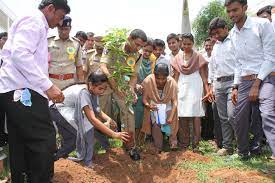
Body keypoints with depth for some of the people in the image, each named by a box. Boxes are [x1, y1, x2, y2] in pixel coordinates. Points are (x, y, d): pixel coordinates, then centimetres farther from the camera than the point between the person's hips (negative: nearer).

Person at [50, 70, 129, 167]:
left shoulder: (92, 90, -10)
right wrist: (114, 134, -38)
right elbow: (92, 119, -37)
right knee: (86, 127, -19)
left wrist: (108, 119, -25)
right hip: (57, 110, -8)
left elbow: (97, 110, -4)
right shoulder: (83, 92, -33)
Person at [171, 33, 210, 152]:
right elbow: (176, 76, 13)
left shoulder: (198, 57, 5)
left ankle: (195, 143, -2)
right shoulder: (178, 58, 13)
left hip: (195, 87, -2)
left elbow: (203, 75, 1)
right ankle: (184, 143, 6)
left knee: (195, 114, -7)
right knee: (182, 115, -1)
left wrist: (207, 90, -8)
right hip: (182, 87, 3)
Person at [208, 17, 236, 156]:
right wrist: (211, 87, 18)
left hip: (232, 82, -7)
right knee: (223, 118, 8)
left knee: (232, 115, -16)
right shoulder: (216, 46, 20)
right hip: (218, 84, 7)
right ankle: (227, 146, 16)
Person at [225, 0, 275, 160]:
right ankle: (243, 153, 20)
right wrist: (236, 87, 10)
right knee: (239, 118, 3)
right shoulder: (233, 34, 13)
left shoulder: (262, 24, -6)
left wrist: (256, 84, -13)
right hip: (244, 82, 5)